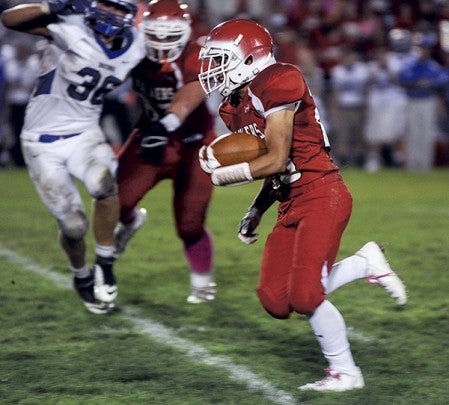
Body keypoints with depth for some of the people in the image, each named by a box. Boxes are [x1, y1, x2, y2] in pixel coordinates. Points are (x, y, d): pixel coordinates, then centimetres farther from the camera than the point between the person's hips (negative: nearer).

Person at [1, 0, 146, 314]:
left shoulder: (134, 49, -2)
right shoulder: (73, 31, -19)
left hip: (84, 134, 3)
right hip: (43, 143, -3)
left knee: (105, 184, -30)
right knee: (73, 226, -4)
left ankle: (105, 265, -10)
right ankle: (82, 278, 28)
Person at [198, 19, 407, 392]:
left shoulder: (277, 86, -15)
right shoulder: (237, 107, 13)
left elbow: (277, 161, -18)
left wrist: (224, 175, -9)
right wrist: (255, 213, 13)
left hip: (322, 197, -10)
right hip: (292, 206, 10)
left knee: (304, 294, -15)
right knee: (275, 301, 3)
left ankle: (345, 372, 5)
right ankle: (364, 264, 17)